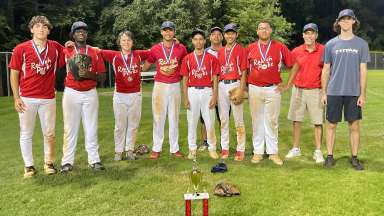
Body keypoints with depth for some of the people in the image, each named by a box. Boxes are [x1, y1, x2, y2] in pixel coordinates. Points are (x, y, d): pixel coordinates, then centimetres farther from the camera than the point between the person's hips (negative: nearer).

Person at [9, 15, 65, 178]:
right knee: (26, 134, 7)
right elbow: (14, 74, 0)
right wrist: (16, 98, -5)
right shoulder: (21, 49, -3)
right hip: (27, 98, -1)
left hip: (48, 98, 2)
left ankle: (49, 163, 24)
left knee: (49, 133, 9)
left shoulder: (56, 47, 2)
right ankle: (29, 165, 19)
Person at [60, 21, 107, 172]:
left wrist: (89, 74, -14)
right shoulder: (66, 51, 5)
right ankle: (67, 161, 9)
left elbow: (102, 76, 4)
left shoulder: (95, 53, 7)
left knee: (91, 128, 3)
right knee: (70, 128, 1)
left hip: (90, 94, 1)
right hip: (71, 93, -1)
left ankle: (94, 160, 9)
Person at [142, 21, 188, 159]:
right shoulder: (155, 49, 1)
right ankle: (156, 148, 11)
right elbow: (145, 67, 8)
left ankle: (174, 148, 15)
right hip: (159, 86, 0)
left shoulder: (181, 48, 1)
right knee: (158, 118, 2)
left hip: (175, 86, 1)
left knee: (174, 118, 7)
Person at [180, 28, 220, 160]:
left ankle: (212, 148, 15)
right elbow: (185, 79, 5)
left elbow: (215, 78, 2)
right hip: (192, 92, 1)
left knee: (210, 122, 2)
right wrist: (185, 98, -1)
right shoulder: (187, 58, 5)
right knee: (192, 122, 6)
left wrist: (214, 96, -5)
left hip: (207, 91, -1)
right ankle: (192, 149, 17)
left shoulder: (211, 58, 3)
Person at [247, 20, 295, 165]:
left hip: (273, 89, -1)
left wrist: (287, 85, 2)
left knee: (272, 121, 5)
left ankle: (273, 152, 14)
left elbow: (294, 65, 5)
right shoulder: (250, 48, 6)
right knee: (257, 121, 7)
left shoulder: (280, 47, 2)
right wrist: (245, 86, 7)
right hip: (254, 89, 1)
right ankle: (258, 152, 16)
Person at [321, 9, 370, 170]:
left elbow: (363, 70, 3)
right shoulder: (331, 44, 4)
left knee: (354, 126, 4)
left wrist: (362, 94, -2)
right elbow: (326, 70, 7)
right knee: (331, 125, 6)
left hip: (353, 93, 0)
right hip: (334, 92, 0)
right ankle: (330, 156, 17)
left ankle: (354, 158, 17)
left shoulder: (361, 44, 4)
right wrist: (324, 93, 3)